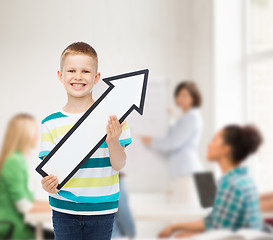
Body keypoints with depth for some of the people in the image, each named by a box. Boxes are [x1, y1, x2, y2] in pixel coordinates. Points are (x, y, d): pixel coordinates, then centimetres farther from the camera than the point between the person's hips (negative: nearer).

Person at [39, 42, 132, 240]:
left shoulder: (111, 116, -5)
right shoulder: (50, 123, -1)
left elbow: (119, 165, -5)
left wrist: (113, 141, -25)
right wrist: (48, 183, -22)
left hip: (101, 209, -1)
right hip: (64, 210, 1)